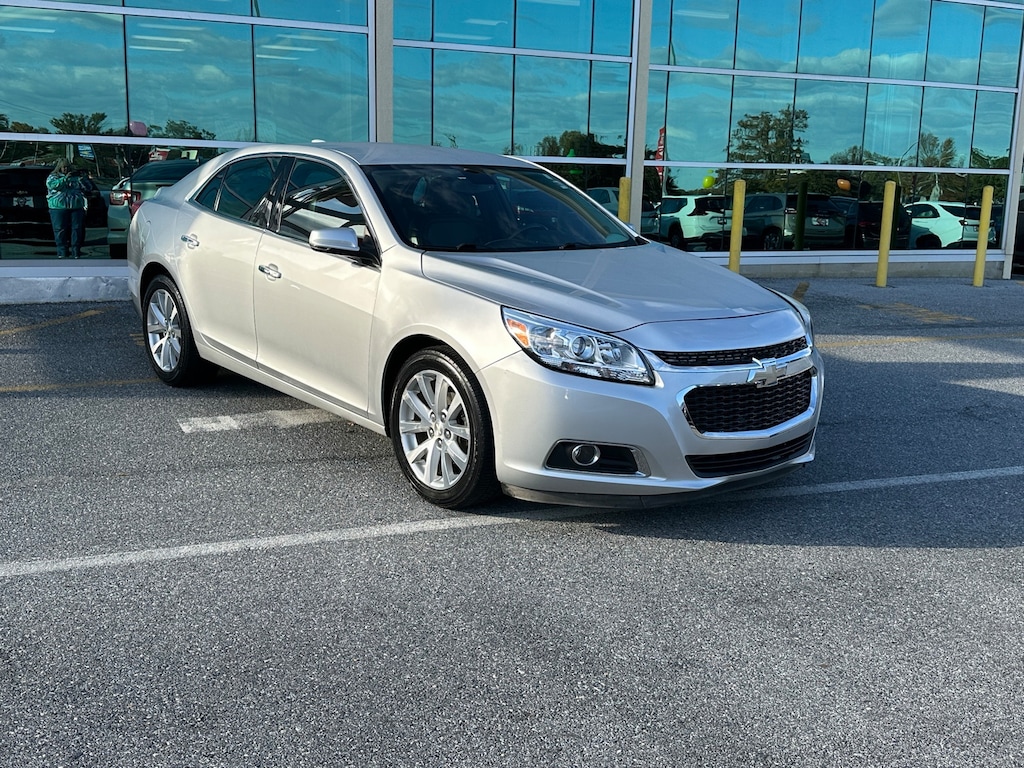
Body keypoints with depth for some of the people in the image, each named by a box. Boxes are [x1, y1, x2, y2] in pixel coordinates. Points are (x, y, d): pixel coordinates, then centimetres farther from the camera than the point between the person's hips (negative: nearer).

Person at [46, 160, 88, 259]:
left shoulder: (75, 177, 19)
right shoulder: (52, 177, 10)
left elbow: (84, 189, 19)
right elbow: (51, 185, -12)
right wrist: (64, 179, -15)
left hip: (77, 207, 2)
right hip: (59, 207, -2)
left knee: (77, 229, -3)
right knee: (60, 230, -4)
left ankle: (76, 252, 2)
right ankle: (62, 252, 2)